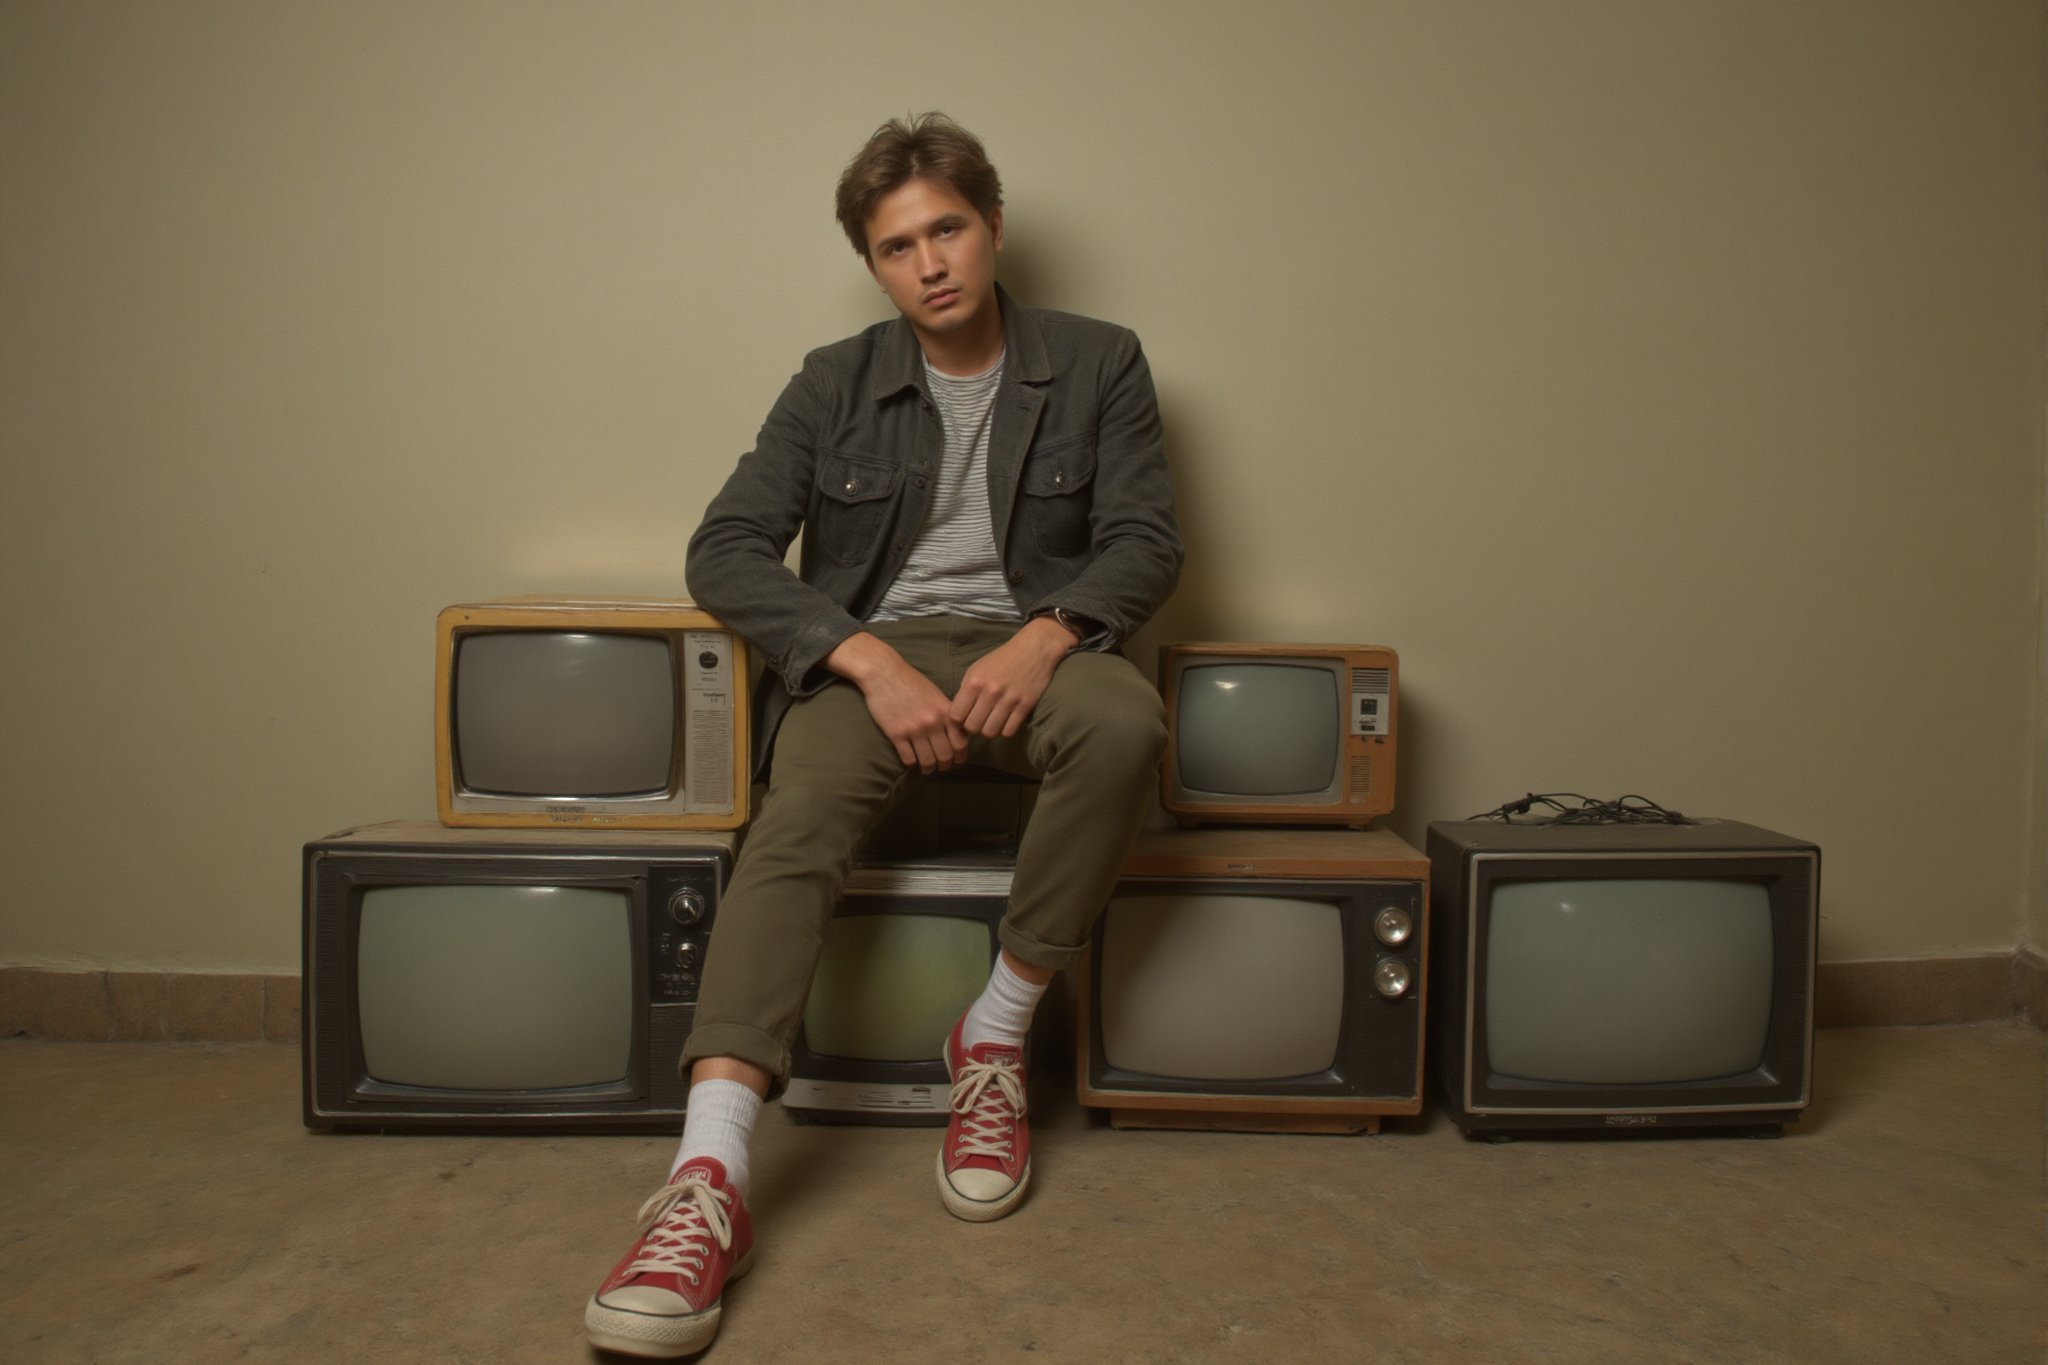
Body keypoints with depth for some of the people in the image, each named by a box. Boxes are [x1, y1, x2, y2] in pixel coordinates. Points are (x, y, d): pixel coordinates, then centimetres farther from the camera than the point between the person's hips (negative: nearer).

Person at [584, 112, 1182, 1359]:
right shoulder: (835, 387, 9)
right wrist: (874, 663, -17)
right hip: (872, 652, 0)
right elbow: (724, 551, 0)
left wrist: (1042, 638, -20)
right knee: (798, 823, -31)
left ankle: (996, 1039, -18)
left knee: (1125, 721, -34)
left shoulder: (1098, 365, 9)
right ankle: (710, 1185, -38)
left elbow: (1146, 541, 2)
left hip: (1027, 644, 0)